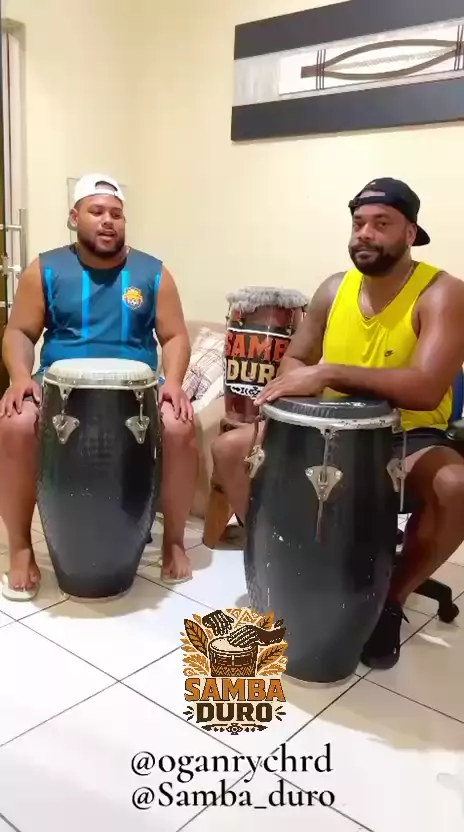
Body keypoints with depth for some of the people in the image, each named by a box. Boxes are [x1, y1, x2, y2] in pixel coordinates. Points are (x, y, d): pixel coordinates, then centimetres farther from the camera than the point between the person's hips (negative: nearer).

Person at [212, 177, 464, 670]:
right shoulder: (334, 289, 2)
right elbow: (294, 359, 9)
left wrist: (328, 374, -35)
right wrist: (292, 384, -15)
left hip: (409, 437, -4)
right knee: (229, 449, -7)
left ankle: (392, 598, -7)